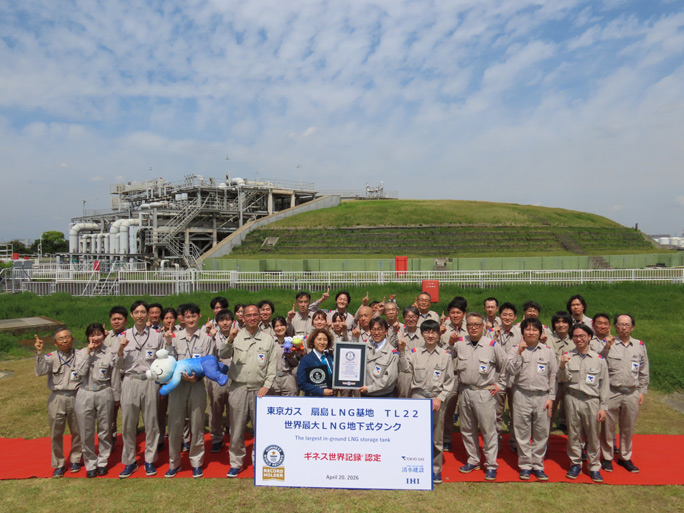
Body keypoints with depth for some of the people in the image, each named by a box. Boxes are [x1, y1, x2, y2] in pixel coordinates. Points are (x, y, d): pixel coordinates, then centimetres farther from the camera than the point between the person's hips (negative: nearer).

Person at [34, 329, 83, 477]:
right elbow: (40, 371, -16)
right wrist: (39, 353, -24)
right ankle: (58, 464, 25)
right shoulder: (51, 357, 0)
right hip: (57, 398, 0)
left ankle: (75, 460, 31)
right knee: (56, 433, 9)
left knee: (77, 431, 11)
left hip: (76, 397, 0)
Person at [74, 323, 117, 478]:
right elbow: (80, 372, -14)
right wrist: (88, 352, -14)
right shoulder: (81, 353, 4)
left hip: (104, 395, -1)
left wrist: (115, 399, 6)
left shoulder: (110, 354, 0)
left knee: (104, 430, 8)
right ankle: (90, 464, 21)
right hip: (85, 395, 1)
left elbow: (114, 379, 4)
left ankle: (102, 462, 24)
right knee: (86, 433, 6)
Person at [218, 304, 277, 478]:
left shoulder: (268, 339, 7)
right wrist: (230, 340, -25)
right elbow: (223, 355, -8)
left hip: (259, 390, 0)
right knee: (237, 429, 7)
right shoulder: (236, 336, 4)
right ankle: (236, 463, 21)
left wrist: (267, 386, -3)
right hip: (238, 388, 0)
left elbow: (272, 366, 6)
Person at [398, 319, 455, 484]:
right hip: (418, 397, 0)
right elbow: (406, 368, -13)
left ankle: (436, 469, 24)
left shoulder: (445, 355, 3)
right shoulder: (414, 352, 3)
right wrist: (402, 351, -26)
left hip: (436, 399, 0)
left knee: (436, 437, 7)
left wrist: (440, 398, -5)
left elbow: (450, 381, 5)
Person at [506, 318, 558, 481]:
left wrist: (551, 397, 3)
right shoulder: (516, 349, 3)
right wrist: (519, 352, -15)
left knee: (541, 433, 6)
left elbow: (553, 376, 8)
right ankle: (525, 465, 17)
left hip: (542, 396, 1)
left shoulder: (548, 351, 6)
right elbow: (510, 370, -9)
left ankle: (538, 465, 20)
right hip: (522, 395, -1)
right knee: (522, 432, 5)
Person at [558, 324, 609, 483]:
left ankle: (594, 466, 21)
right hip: (572, 399, 0)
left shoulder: (599, 359, 4)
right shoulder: (567, 356, 4)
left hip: (592, 401, 0)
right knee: (573, 434, 8)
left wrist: (603, 407, 2)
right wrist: (562, 366, -21)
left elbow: (604, 385, 6)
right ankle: (575, 464, 23)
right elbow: (563, 379, -2)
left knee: (593, 435, 5)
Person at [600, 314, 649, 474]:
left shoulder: (640, 345, 6)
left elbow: (644, 371, 12)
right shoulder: (608, 344, -4)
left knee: (628, 428, 15)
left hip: (632, 394, 3)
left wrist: (642, 391, 10)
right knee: (608, 427, 6)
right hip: (612, 393, -3)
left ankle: (625, 457, 31)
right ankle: (607, 457, 22)